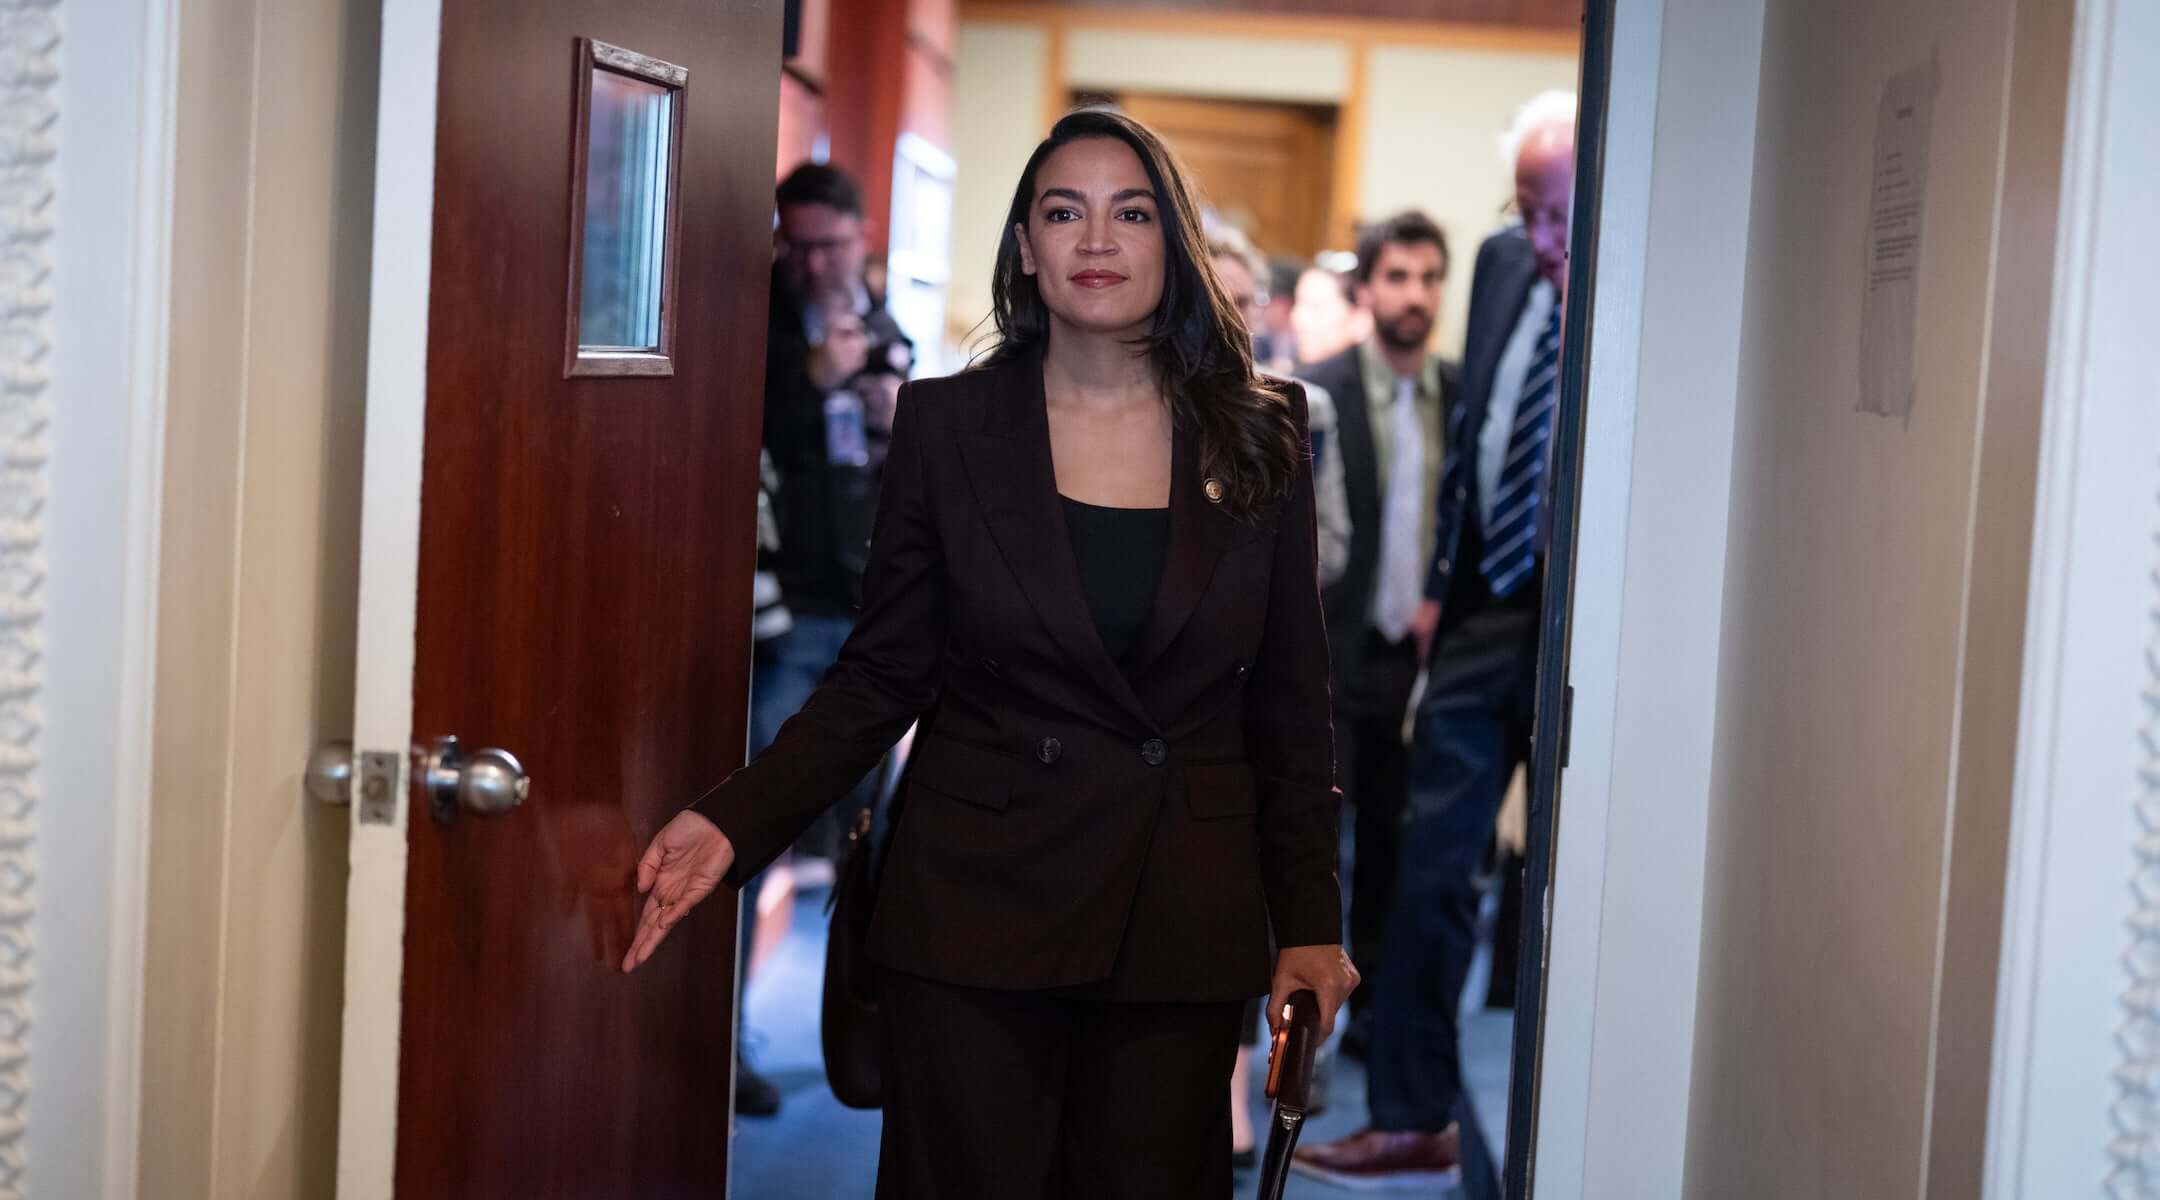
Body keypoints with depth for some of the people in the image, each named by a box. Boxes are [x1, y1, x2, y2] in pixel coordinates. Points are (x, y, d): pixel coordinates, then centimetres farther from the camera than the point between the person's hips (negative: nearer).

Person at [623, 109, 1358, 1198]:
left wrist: (1309, 926, 4)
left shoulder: (1261, 439, 3)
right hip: (977, 913, -1)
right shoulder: (945, 425, 1)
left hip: (1183, 923, 1)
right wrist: (734, 822, -11)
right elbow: (880, 676, 2)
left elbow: (1290, 708, 7)